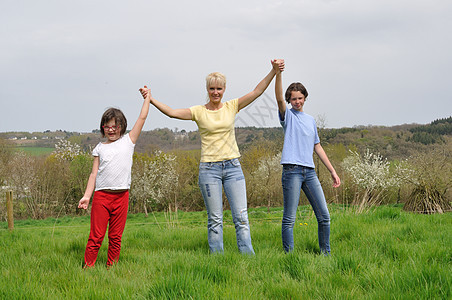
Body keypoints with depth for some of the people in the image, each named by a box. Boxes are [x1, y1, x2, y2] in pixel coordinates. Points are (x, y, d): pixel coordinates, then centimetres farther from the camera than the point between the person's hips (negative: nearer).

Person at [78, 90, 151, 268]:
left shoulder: (128, 141, 10)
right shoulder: (100, 148, 11)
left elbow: (142, 117, 9)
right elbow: (94, 174, 9)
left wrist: (147, 97, 14)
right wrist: (87, 196, 2)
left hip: (121, 196, 0)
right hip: (101, 195, 0)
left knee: (116, 236, 5)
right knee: (96, 236, -3)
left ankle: (112, 267, 13)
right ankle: (87, 267, 1)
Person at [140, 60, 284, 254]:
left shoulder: (232, 107, 6)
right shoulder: (199, 112, 2)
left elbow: (258, 91, 0)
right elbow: (171, 112, -8)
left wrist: (274, 70, -10)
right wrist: (151, 100, -20)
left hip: (233, 167, 2)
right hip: (209, 169, -2)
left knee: (241, 216, -2)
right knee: (215, 219, 1)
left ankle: (247, 256, 2)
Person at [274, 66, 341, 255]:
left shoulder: (310, 120, 20)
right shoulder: (287, 116, 6)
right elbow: (279, 98, -15)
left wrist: (332, 171, 20)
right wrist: (278, 74, -30)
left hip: (310, 172, 5)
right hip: (292, 170, -5)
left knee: (324, 215, 3)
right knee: (289, 219, -5)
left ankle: (326, 253, 13)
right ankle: (289, 255, -2)